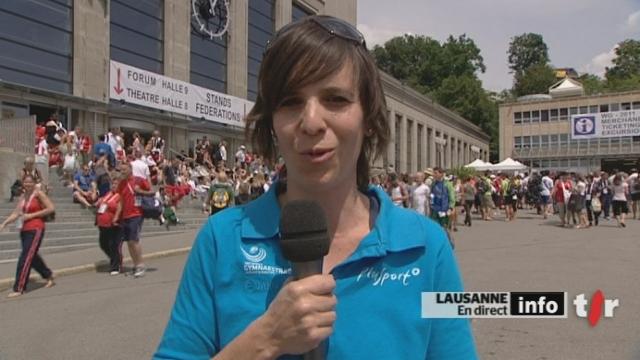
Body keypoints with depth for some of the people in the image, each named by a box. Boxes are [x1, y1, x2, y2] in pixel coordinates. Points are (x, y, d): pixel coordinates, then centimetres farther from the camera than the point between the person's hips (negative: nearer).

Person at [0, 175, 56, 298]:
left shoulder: (38, 194, -7)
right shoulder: (22, 196, 11)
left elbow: (51, 208, -13)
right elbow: (15, 213, 8)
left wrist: (32, 215, -14)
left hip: (35, 230, -7)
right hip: (24, 230, 7)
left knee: (25, 259, -9)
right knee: (32, 257, 17)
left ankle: (18, 289, -5)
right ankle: (49, 276, 36)